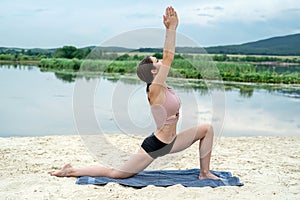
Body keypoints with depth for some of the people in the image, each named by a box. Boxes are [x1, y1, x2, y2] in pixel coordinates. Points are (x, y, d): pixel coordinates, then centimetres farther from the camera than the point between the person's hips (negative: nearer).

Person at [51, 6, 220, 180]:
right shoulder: (155, 90, -20)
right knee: (114, 173, -1)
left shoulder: (162, 86, 3)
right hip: (155, 146, -9)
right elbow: (168, 58, -25)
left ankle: (205, 173, 11)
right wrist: (171, 28, -21)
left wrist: (171, 28, 3)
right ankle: (72, 171, 13)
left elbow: (168, 57, 3)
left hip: (170, 143, 9)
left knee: (207, 129, 6)